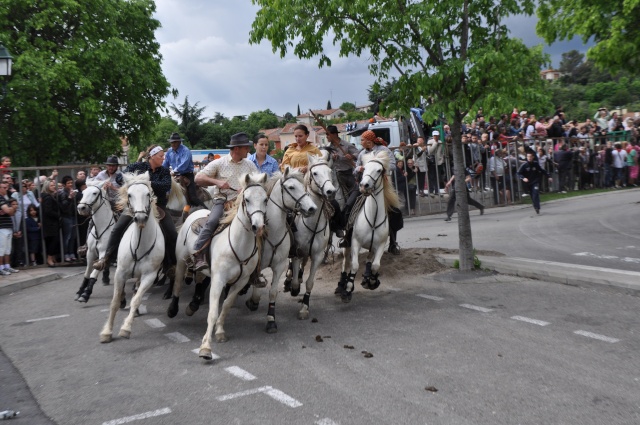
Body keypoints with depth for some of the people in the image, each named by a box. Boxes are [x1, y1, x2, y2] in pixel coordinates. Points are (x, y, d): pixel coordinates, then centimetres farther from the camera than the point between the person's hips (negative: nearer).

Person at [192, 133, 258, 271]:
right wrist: (217, 182, -15)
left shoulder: (250, 165, 12)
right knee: (212, 221, -28)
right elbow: (198, 178, 0)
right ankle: (199, 256, -26)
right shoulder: (219, 163, 2)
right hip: (223, 200, -3)